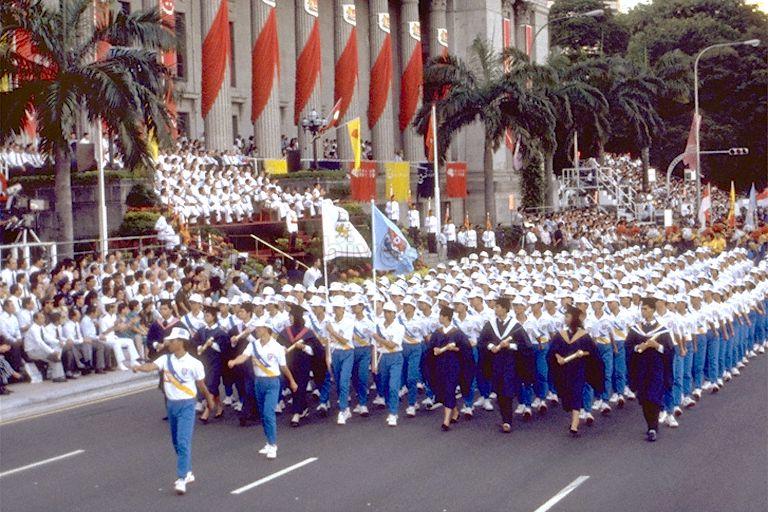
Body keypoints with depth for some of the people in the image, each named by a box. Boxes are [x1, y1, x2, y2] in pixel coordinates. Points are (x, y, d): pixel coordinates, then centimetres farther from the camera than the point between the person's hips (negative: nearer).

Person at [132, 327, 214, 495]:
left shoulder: (194, 364, -10)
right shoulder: (165, 359, 0)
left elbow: (201, 386, 2)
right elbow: (151, 366, -18)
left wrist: (209, 400, 14)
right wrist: (139, 367, -38)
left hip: (186, 405, -6)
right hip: (171, 404, 6)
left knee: (184, 442, -14)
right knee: (176, 442, 15)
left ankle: (182, 479, -15)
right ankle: (188, 472, 30)